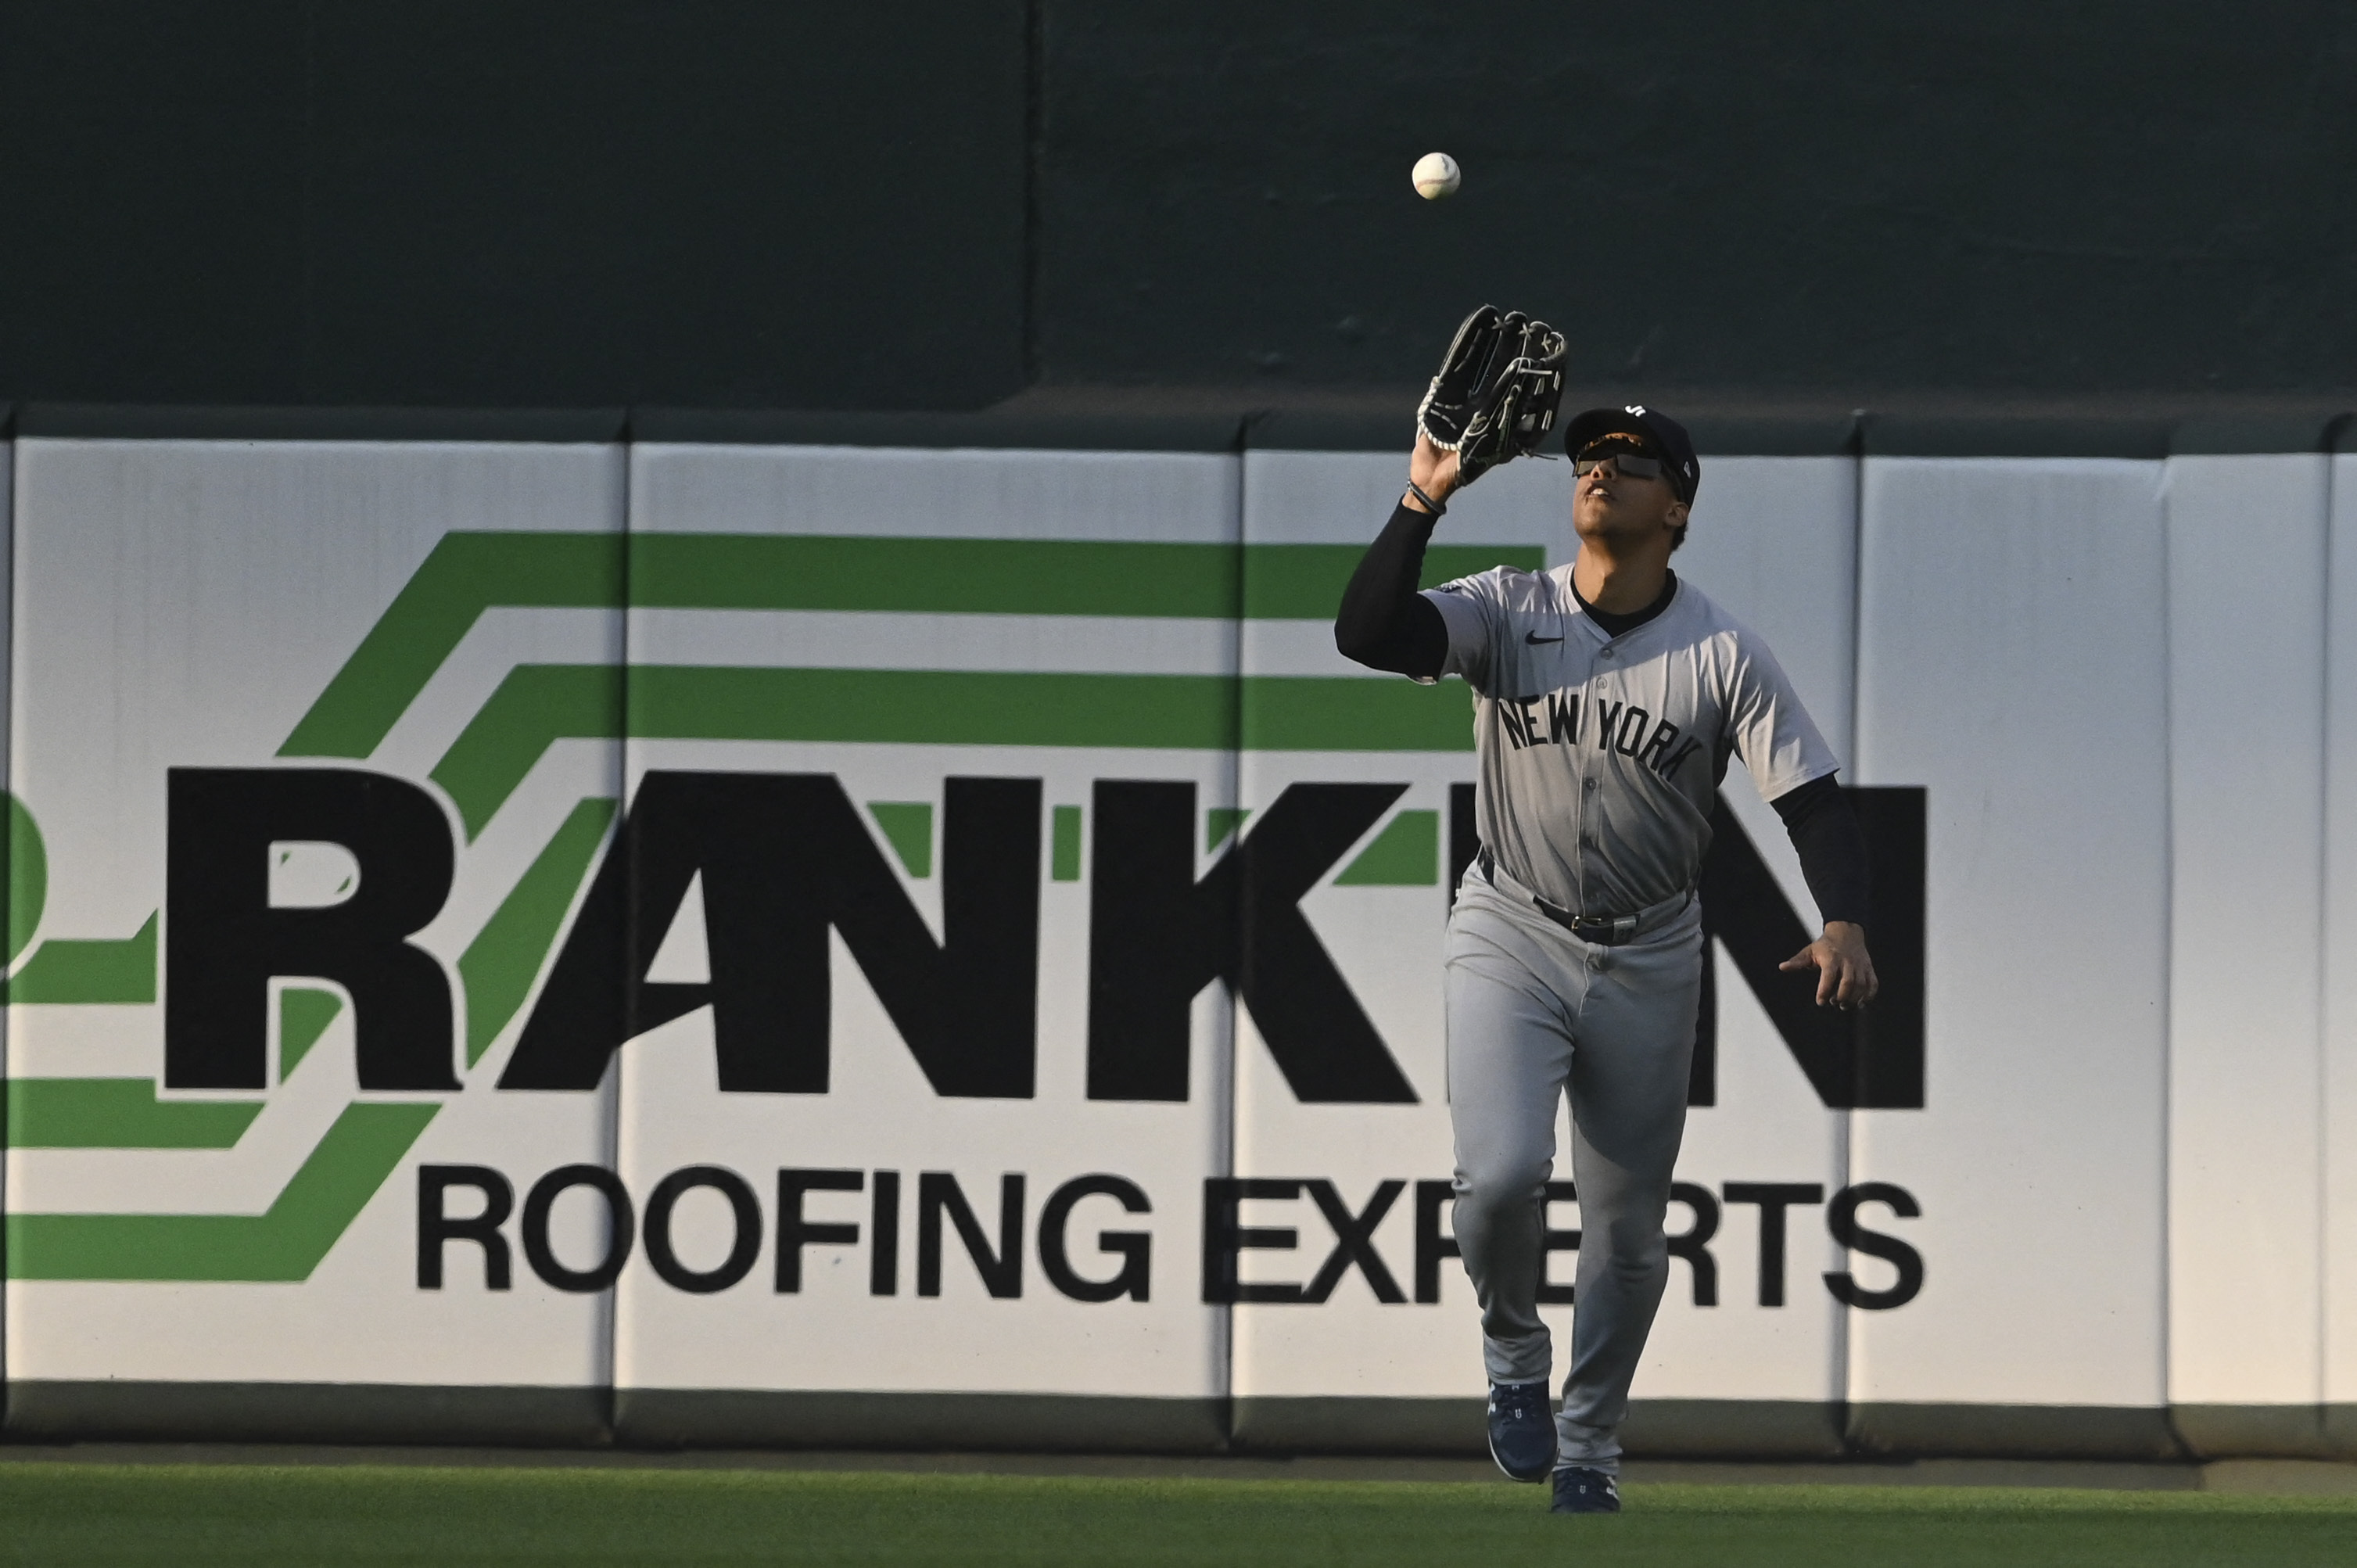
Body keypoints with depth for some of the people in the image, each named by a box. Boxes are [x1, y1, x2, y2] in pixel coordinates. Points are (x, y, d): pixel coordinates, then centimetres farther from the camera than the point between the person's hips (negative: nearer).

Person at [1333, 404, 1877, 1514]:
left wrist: (1844, 926, -25)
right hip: (1512, 936, -1)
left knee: (1628, 1225, 6)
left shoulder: (1725, 658, -7)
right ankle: (1512, 1359, 9)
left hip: (1648, 959, 1)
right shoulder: (1506, 614, -6)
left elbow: (1814, 802, -8)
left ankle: (1588, 1450, 24)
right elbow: (1366, 631, -21)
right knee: (1500, 1173, -21)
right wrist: (1424, 498, -28)